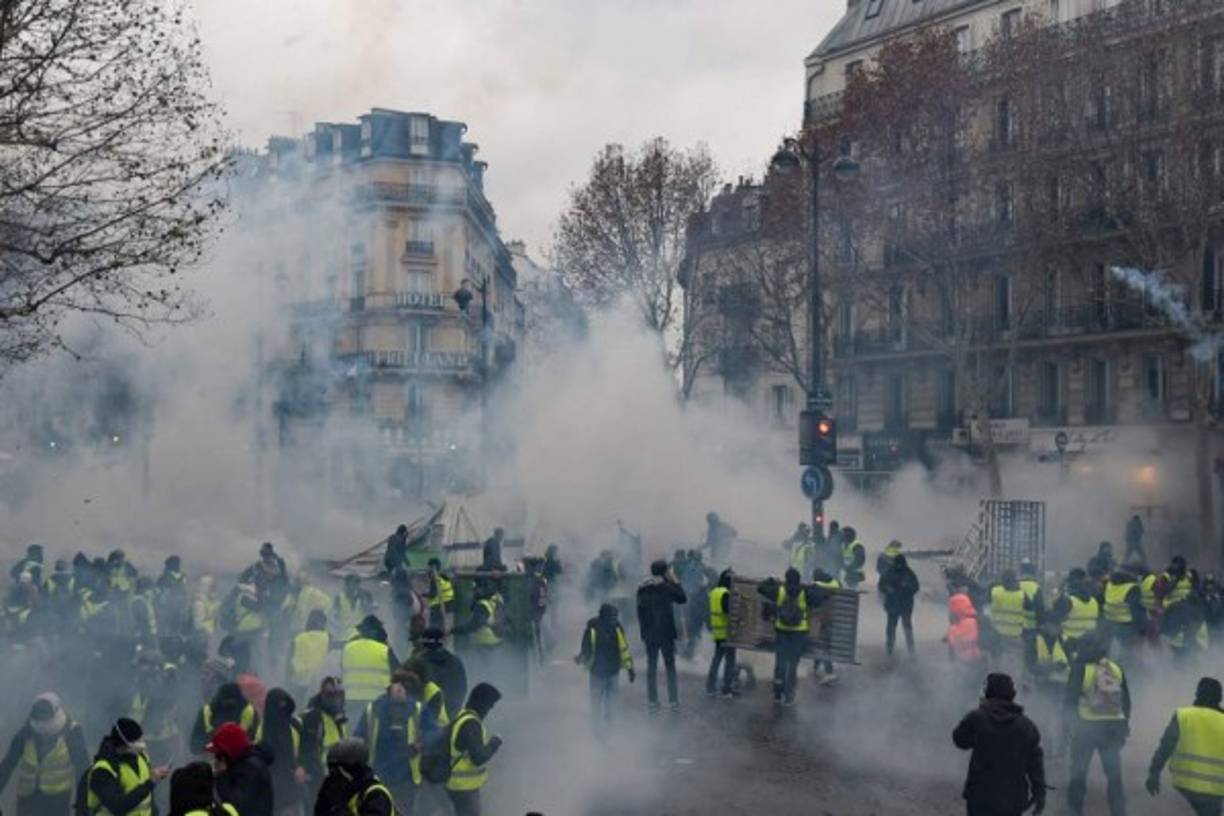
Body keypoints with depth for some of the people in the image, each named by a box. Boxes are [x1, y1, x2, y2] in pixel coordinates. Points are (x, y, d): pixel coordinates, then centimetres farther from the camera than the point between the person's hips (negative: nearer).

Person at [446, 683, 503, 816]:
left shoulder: (463, 717, 8)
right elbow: (478, 758, -26)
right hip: (464, 788, -10)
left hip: (465, 786, 10)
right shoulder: (470, 724, -23)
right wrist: (494, 743, -12)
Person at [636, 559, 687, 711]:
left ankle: (653, 701, 7)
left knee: (651, 666, 8)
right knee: (670, 665, 6)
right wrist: (674, 580, 0)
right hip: (666, 633, -4)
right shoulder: (666, 587, -12)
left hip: (649, 634, 4)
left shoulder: (642, 588, 3)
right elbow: (683, 598, -3)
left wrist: (643, 631, 12)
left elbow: (640, 611, 7)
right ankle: (673, 700, 5)